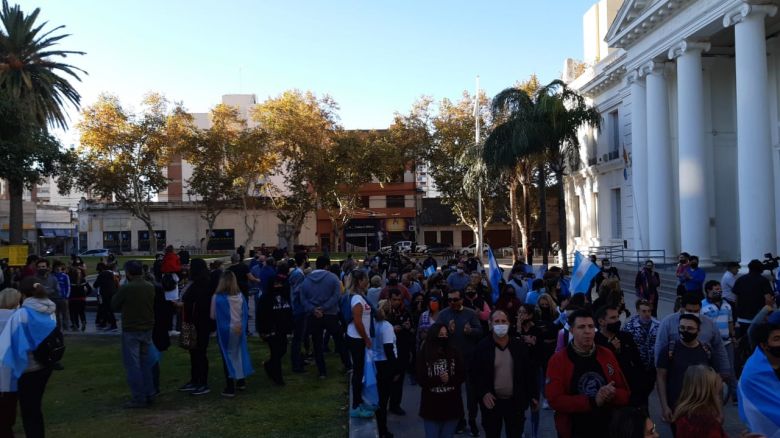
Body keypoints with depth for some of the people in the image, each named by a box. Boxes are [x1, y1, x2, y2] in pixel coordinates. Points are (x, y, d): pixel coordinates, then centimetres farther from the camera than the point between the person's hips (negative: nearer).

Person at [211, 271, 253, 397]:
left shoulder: (217, 297, -16)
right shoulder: (240, 296, -5)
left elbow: (213, 315, -6)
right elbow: (245, 313, 2)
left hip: (225, 330, -4)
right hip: (239, 330, 4)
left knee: (227, 357, 5)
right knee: (238, 353, 19)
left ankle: (230, 388, 8)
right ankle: (241, 381, 29)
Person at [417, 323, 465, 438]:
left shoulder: (454, 352, -3)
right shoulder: (423, 355, -8)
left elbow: (462, 376, -2)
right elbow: (421, 380, -10)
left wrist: (449, 379, -20)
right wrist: (439, 380, -24)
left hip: (451, 405, 2)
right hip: (431, 406, -1)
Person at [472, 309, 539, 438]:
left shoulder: (519, 345, -1)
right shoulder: (482, 347, -6)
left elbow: (530, 371, 5)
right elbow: (476, 373, -4)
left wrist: (533, 396, 4)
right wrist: (483, 393, -16)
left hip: (515, 402, 1)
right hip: (492, 401, -1)